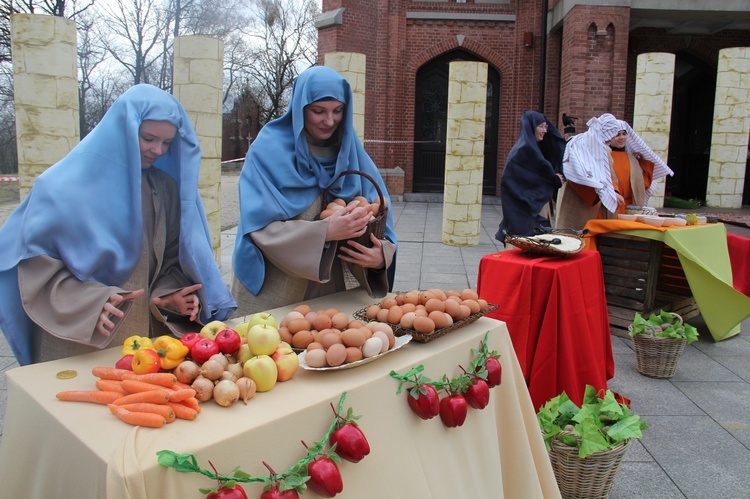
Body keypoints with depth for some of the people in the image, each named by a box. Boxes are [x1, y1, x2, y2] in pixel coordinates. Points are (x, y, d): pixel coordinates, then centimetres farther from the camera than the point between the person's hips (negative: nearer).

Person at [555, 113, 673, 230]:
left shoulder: (630, 156, 18)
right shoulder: (603, 153, 0)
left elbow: (641, 181, 19)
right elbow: (604, 176, -14)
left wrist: (644, 159, 14)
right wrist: (613, 193, -28)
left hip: (628, 207, 6)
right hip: (609, 205, -5)